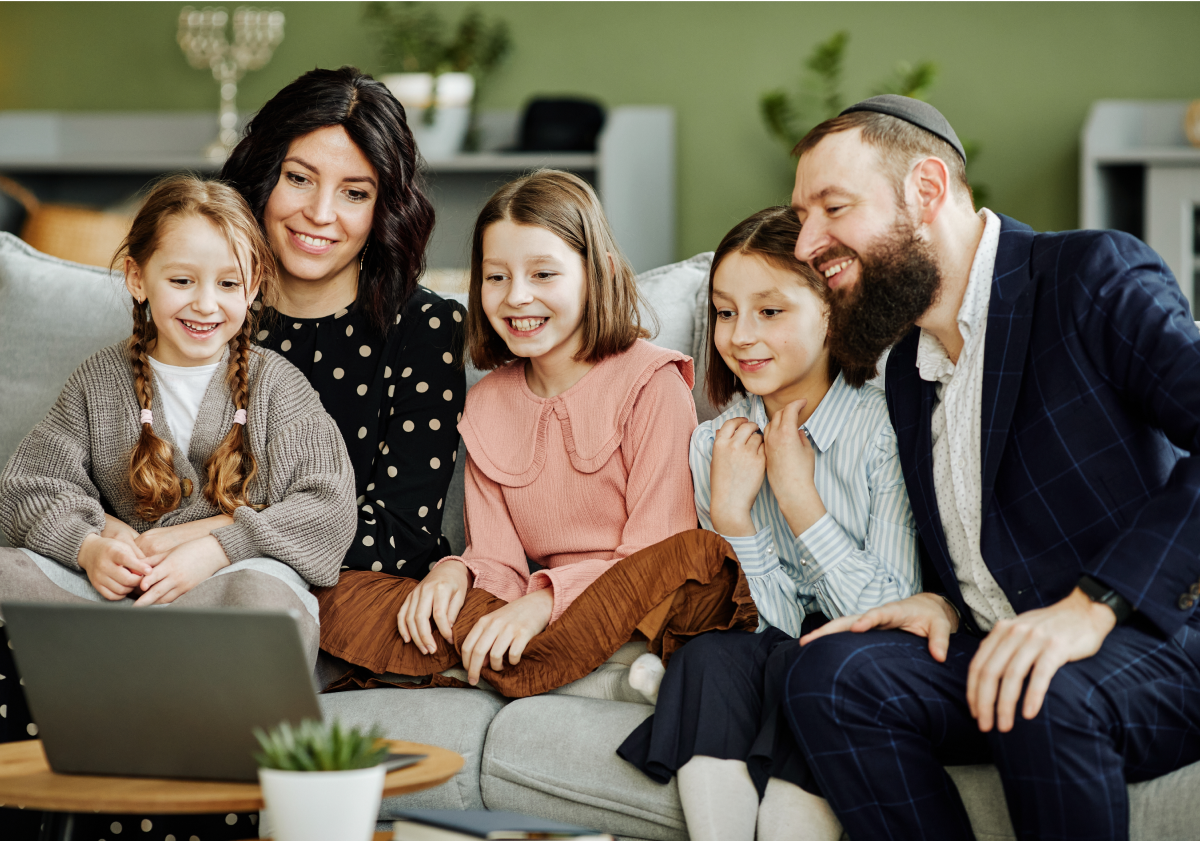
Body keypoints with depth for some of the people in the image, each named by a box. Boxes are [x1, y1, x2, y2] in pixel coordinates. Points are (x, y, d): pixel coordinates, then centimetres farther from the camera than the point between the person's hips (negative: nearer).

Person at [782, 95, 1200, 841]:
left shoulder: (1093, 275, -7)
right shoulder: (907, 368, 18)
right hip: (997, 651, 6)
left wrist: (1092, 606, -29)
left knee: (1044, 696, -38)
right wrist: (944, 605, 0)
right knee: (830, 671, -20)